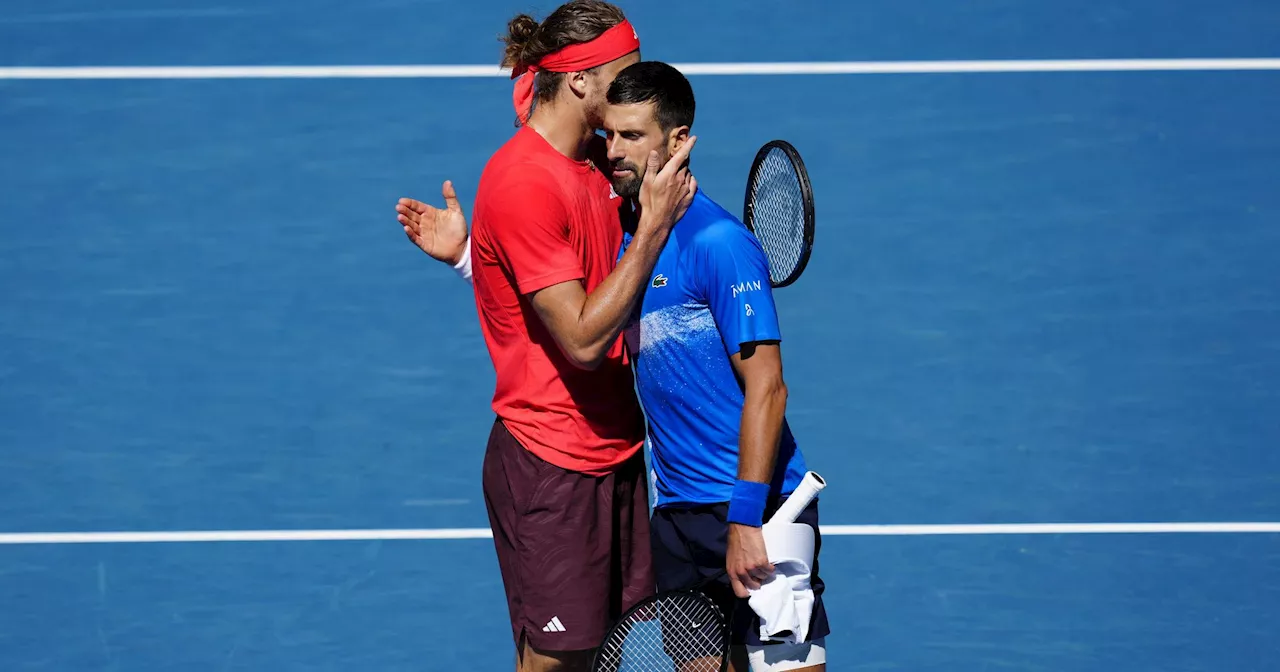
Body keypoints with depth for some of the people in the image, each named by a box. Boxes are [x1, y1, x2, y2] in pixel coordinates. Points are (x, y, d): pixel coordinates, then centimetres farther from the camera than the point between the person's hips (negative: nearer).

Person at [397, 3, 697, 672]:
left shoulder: (597, 160, 8)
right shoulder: (522, 182, -19)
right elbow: (583, 339, -22)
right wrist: (652, 225, -21)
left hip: (619, 453, 8)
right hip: (550, 469, -8)